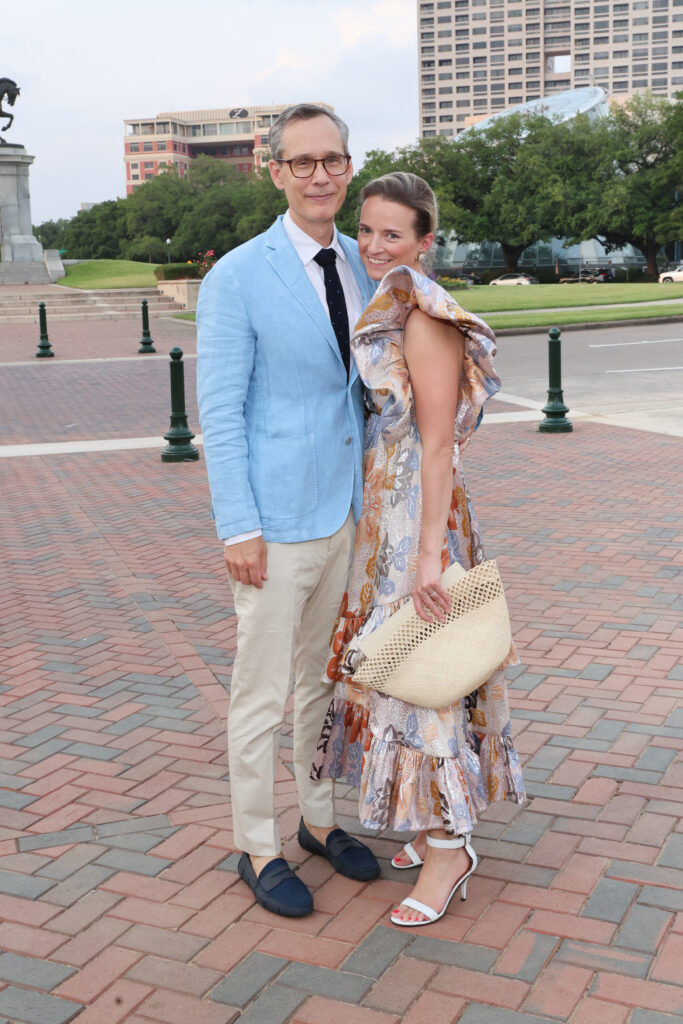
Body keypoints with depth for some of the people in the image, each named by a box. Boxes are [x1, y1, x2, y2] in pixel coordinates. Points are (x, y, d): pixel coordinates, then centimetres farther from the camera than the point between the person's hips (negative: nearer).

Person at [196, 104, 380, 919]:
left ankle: (320, 820, 36)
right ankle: (258, 849, 22)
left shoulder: (361, 266, 7)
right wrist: (238, 529, -16)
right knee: (261, 696, 4)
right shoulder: (237, 279, -11)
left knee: (326, 681, 19)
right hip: (277, 523, -6)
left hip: (350, 512, 6)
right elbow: (219, 412, -12)